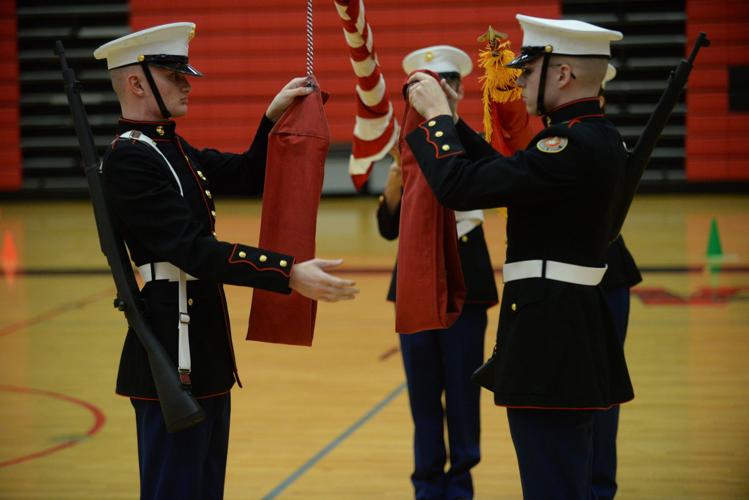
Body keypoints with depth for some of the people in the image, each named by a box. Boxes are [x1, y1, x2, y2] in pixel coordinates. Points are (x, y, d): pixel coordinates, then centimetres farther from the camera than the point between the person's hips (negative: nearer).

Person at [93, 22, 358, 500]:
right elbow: (194, 251, -26)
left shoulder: (174, 148, 12)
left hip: (203, 354, 10)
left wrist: (274, 117, 6)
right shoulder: (129, 161, -18)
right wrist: (291, 274, -31)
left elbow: (250, 177, 23)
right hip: (172, 358, -10)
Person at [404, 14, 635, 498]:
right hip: (577, 330, 10)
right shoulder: (599, 136, 11)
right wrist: (450, 119, 13)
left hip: (549, 331, -10)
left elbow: (459, 187, -22)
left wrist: (435, 117, -8)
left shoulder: (573, 145, -21)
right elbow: (501, 174, 19)